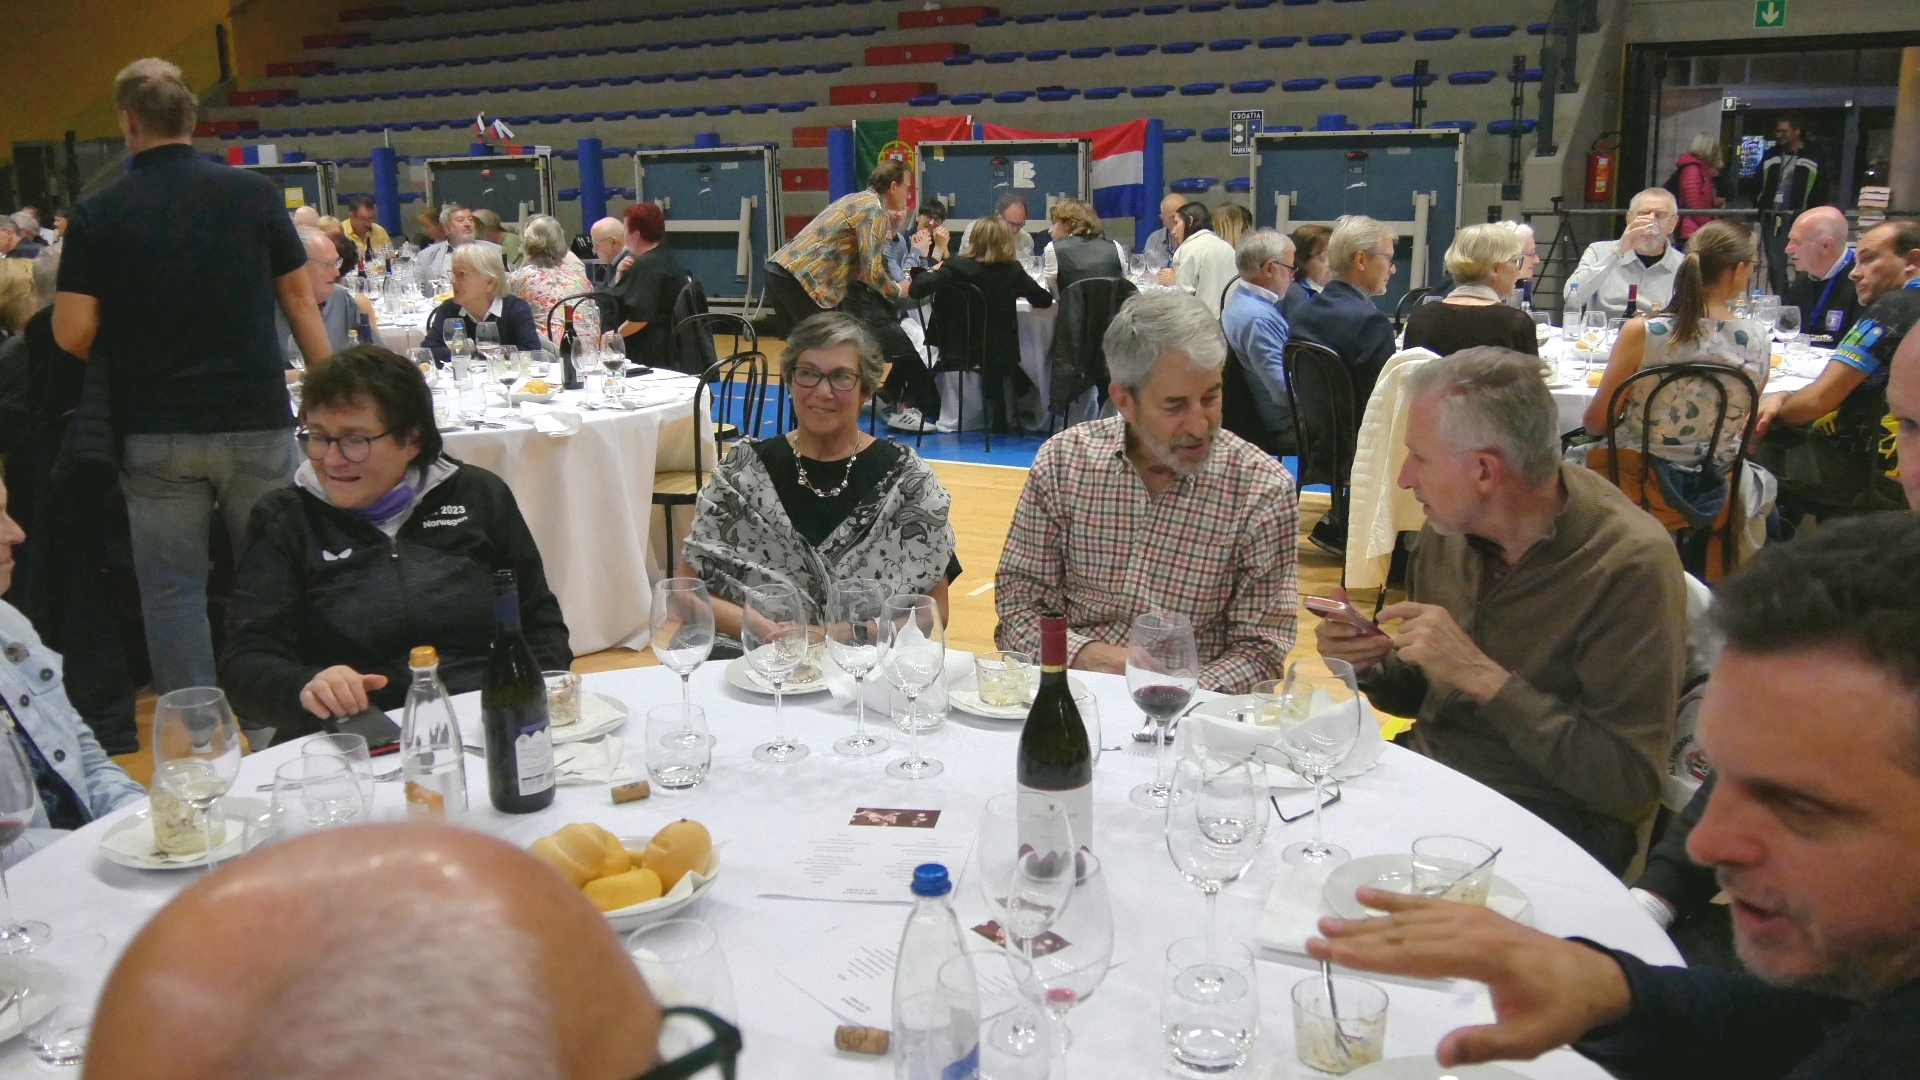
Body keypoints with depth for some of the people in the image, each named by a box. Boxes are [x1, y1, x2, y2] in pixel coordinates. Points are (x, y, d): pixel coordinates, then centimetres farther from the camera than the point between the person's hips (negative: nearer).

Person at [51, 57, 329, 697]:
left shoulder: (96, 214, -3)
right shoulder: (254, 193, -1)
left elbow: (72, 335, -6)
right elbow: (299, 297, 2)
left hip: (155, 432, -1)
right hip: (257, 420, 1)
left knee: (172, 587, 9)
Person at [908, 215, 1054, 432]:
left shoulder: (956, 266, -13)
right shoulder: (1013, 271, -9)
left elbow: (917, 289, -23)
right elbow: (1044, 300, 2)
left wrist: (929, 273, -1)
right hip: (998, 349, 0)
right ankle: (1001, 419, 44)